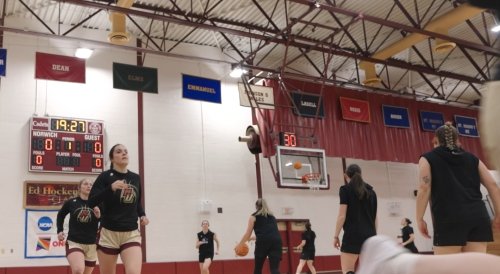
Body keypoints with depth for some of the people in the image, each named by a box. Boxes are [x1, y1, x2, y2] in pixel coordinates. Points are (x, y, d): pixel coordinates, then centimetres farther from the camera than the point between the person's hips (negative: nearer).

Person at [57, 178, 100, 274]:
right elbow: (60, 215, 18)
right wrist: (60, 231, 8)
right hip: (74, 242, -2)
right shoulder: (71, 202, -2)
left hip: (91, 244, 2)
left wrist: (99, 216, -20)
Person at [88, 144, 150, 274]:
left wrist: (142, 215, 6)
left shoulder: (136, 178, 9)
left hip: (131, 234, 2)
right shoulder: (105, 176, -4)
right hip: (108, 233, -2)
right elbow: (91, 202, -14)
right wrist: (111, 188, -26)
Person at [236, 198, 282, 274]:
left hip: (263, 241, -3)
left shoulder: (254, 216, 18)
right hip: (276, 240, 3)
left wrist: (239, 245, 31)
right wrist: (253, 238, 52)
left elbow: (247, 234, 16)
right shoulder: (272, 216, 31)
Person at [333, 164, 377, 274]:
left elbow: (342, 215, -7)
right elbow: (374, 216, 15)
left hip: (352, 235, -6)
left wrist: (336, 236, -3)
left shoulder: (345, 189, -1)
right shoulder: (371, 191, 14)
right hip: (369, 235, 6)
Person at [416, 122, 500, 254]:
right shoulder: (472, 158, 22)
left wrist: (420, 219, 0)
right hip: (478, 216, 4)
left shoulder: (428, 159, 11)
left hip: (449, 219, -4)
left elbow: (424, 189, -2)